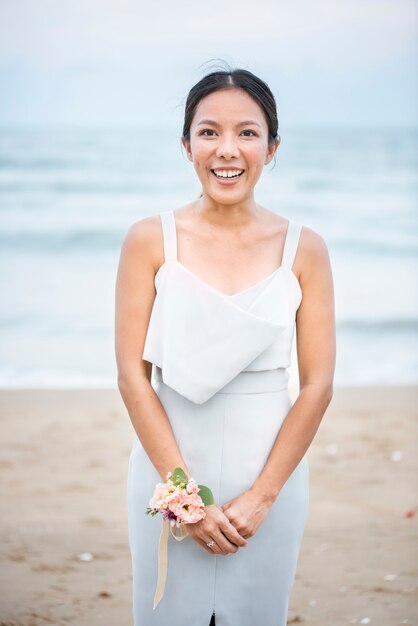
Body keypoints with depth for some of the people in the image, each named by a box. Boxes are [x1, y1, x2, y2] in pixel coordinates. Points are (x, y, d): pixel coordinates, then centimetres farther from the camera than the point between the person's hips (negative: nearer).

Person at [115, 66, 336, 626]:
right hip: (167, 468, -1)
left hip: (271, 475, 1)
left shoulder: (304, 249, -2)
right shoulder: (150, 241, -4)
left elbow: (318, 385, -3)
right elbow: (132, 375, -6)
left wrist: (261, 495, -8)